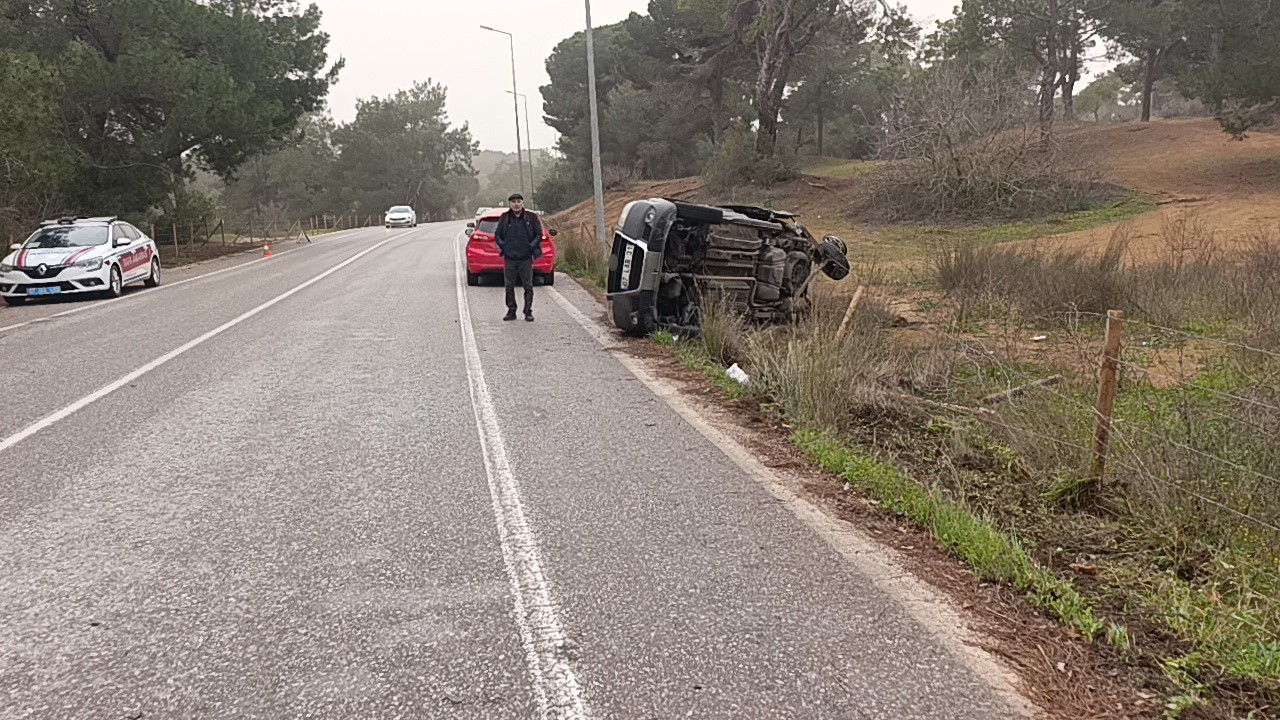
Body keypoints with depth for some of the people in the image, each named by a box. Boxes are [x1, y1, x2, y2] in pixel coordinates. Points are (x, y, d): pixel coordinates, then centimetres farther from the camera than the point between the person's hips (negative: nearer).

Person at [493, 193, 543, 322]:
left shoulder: (531, 217, 2)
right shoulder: (504, 218, 6)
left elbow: (539, 234, 5)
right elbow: (497, 234, 13)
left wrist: (532, 246, -7)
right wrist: (502, 245, -1)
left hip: (526, 258, -2)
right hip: (509, 258, 2)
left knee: (528, 286, -1)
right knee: (509, 286, 5)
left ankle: (528, 311, 7)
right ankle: (511, 311, 13)